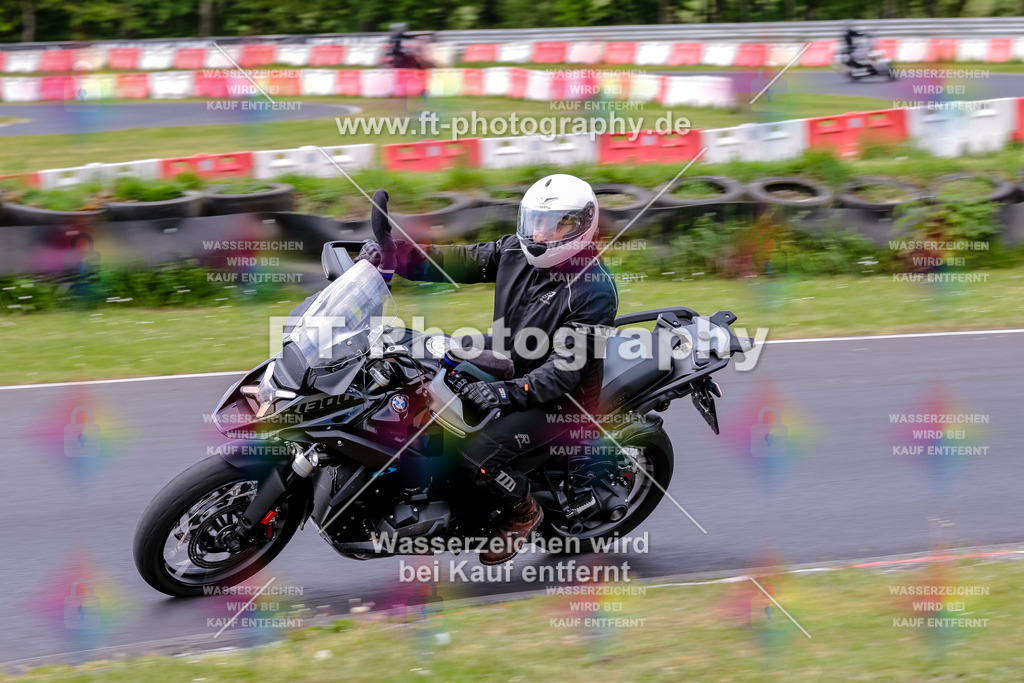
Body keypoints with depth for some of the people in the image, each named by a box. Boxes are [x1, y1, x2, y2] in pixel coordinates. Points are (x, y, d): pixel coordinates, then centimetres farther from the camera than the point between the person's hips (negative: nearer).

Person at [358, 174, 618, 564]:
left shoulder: (594, 289, -21)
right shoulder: (516, 252, 1)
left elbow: (568, 367, -26)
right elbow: (458, 262, 0)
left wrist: (507, 393, -38)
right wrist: (392, 251, -17)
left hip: (559, 400, -8)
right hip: (505, 369, 8)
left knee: (476, 453, -27)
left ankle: (522, 512, 3)